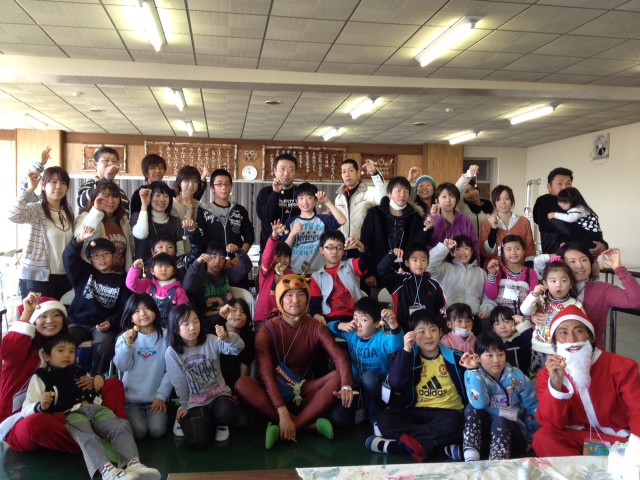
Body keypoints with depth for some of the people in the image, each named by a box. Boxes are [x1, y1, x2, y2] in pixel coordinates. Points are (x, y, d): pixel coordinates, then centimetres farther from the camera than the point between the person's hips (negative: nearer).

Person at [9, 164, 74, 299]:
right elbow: (13, 216, -30)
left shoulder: (67, 212, 11)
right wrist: (30, 189, -25)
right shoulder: (36, 209, -8)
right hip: (37, 277, -6)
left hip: (64, 276, 6)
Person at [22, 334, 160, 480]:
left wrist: (98, 379, 20)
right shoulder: (41, 377, 12)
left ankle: (133, 464, -42)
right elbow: (26, 409, 4)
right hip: (71, 414, -5)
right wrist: (42, 406, -20)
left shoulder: (78, 370, 29)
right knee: (87, 437, -37)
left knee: (121, 426, -23)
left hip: (95, 408, 5)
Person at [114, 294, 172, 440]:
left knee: (157, 431, -16)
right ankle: (131, 416, 15)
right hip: (131, 397, 0)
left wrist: (161, 395, -8)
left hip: (156, 397, 0)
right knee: (139, 431, -16)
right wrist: (128, 343, -22)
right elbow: (122, 367, -10)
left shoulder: (165, 336, -3)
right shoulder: (125, 337, 0)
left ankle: (161, 413, 15)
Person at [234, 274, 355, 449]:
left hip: (304, 392, 2)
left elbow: (339, 357, -18)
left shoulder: (315, 327, -3)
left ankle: (282, 430, -29)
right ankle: (312, 423, -30)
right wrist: (282, 412, -32)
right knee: (242, 384, -31)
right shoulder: (267, 331, -10)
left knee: (337, 377, -25)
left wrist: (346, 385, -39)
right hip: (275, 391, -1)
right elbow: (266, 374, -20)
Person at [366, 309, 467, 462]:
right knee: (384, 418, -24)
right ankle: (443, 443, -27)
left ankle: (397, 445, -28)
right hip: (417, 413, 1)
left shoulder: (454, 357, 4)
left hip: (447, 413, -1)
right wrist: (406, 350, -19)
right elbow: (395, 383, -14)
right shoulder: (409, 357, 4)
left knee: (452, 424, -36)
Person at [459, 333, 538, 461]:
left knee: (500, 422, -32)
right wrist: (473, 370, -30)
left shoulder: (516, 376, -4)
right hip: (483, 431, 1)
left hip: (511, 430, -1)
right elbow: (479, 403, -27)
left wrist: (531, 436, 0)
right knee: (472, 408, -26)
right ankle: (470, 460, -35)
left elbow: (533, 407, 4)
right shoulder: (473, 376, -8)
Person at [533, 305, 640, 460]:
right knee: (543, 437, -26)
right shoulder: (547, 375, -2)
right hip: (578, 440, 1)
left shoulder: (621, 366, -3)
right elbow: (551, 424, -12)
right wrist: (556, 383, -28)